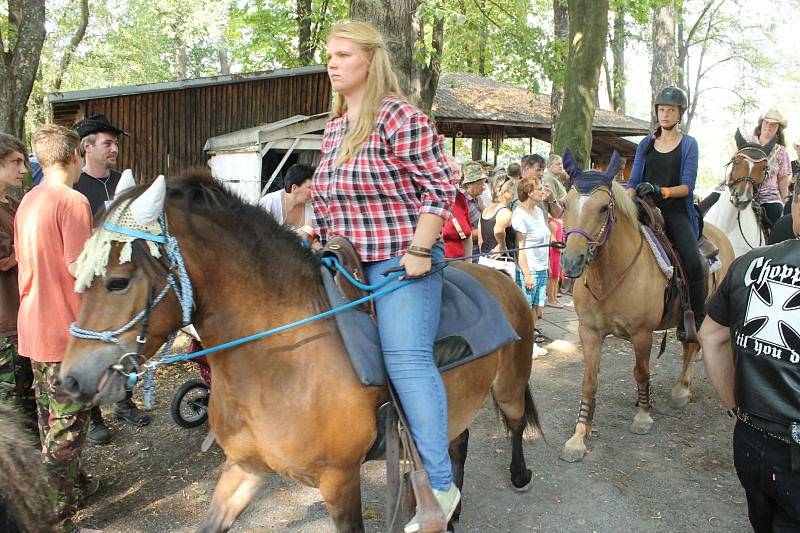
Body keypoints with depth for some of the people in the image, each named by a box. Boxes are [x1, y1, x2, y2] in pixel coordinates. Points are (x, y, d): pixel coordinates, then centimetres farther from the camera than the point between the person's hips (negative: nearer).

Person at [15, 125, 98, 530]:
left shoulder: (28, 202, 9)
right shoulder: (73, 201, -17)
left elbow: (23, 260, 15)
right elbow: (80, 268, -21)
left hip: (32, 325, 9)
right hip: (64, 330, -9)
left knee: (51, 417, 20)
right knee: (67, 424, 1)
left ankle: (71, 484, 36)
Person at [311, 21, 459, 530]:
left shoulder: (401, 117, -11)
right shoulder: (334, 127, 15)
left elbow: (439, 187, -14)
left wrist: (419, 249, -19)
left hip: (401, 258, -9)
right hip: (348, 262, 9)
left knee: (406, 358, -15)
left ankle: (441, 485, -7)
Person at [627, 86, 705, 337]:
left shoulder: (688, 144, 6)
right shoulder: (646, 144, 16)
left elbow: (687, 187, -4)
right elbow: (633, 182, 12)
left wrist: (660, 190, -23)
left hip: (676, 212, -3)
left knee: (693, 262, -24)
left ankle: (698, 320, -9)